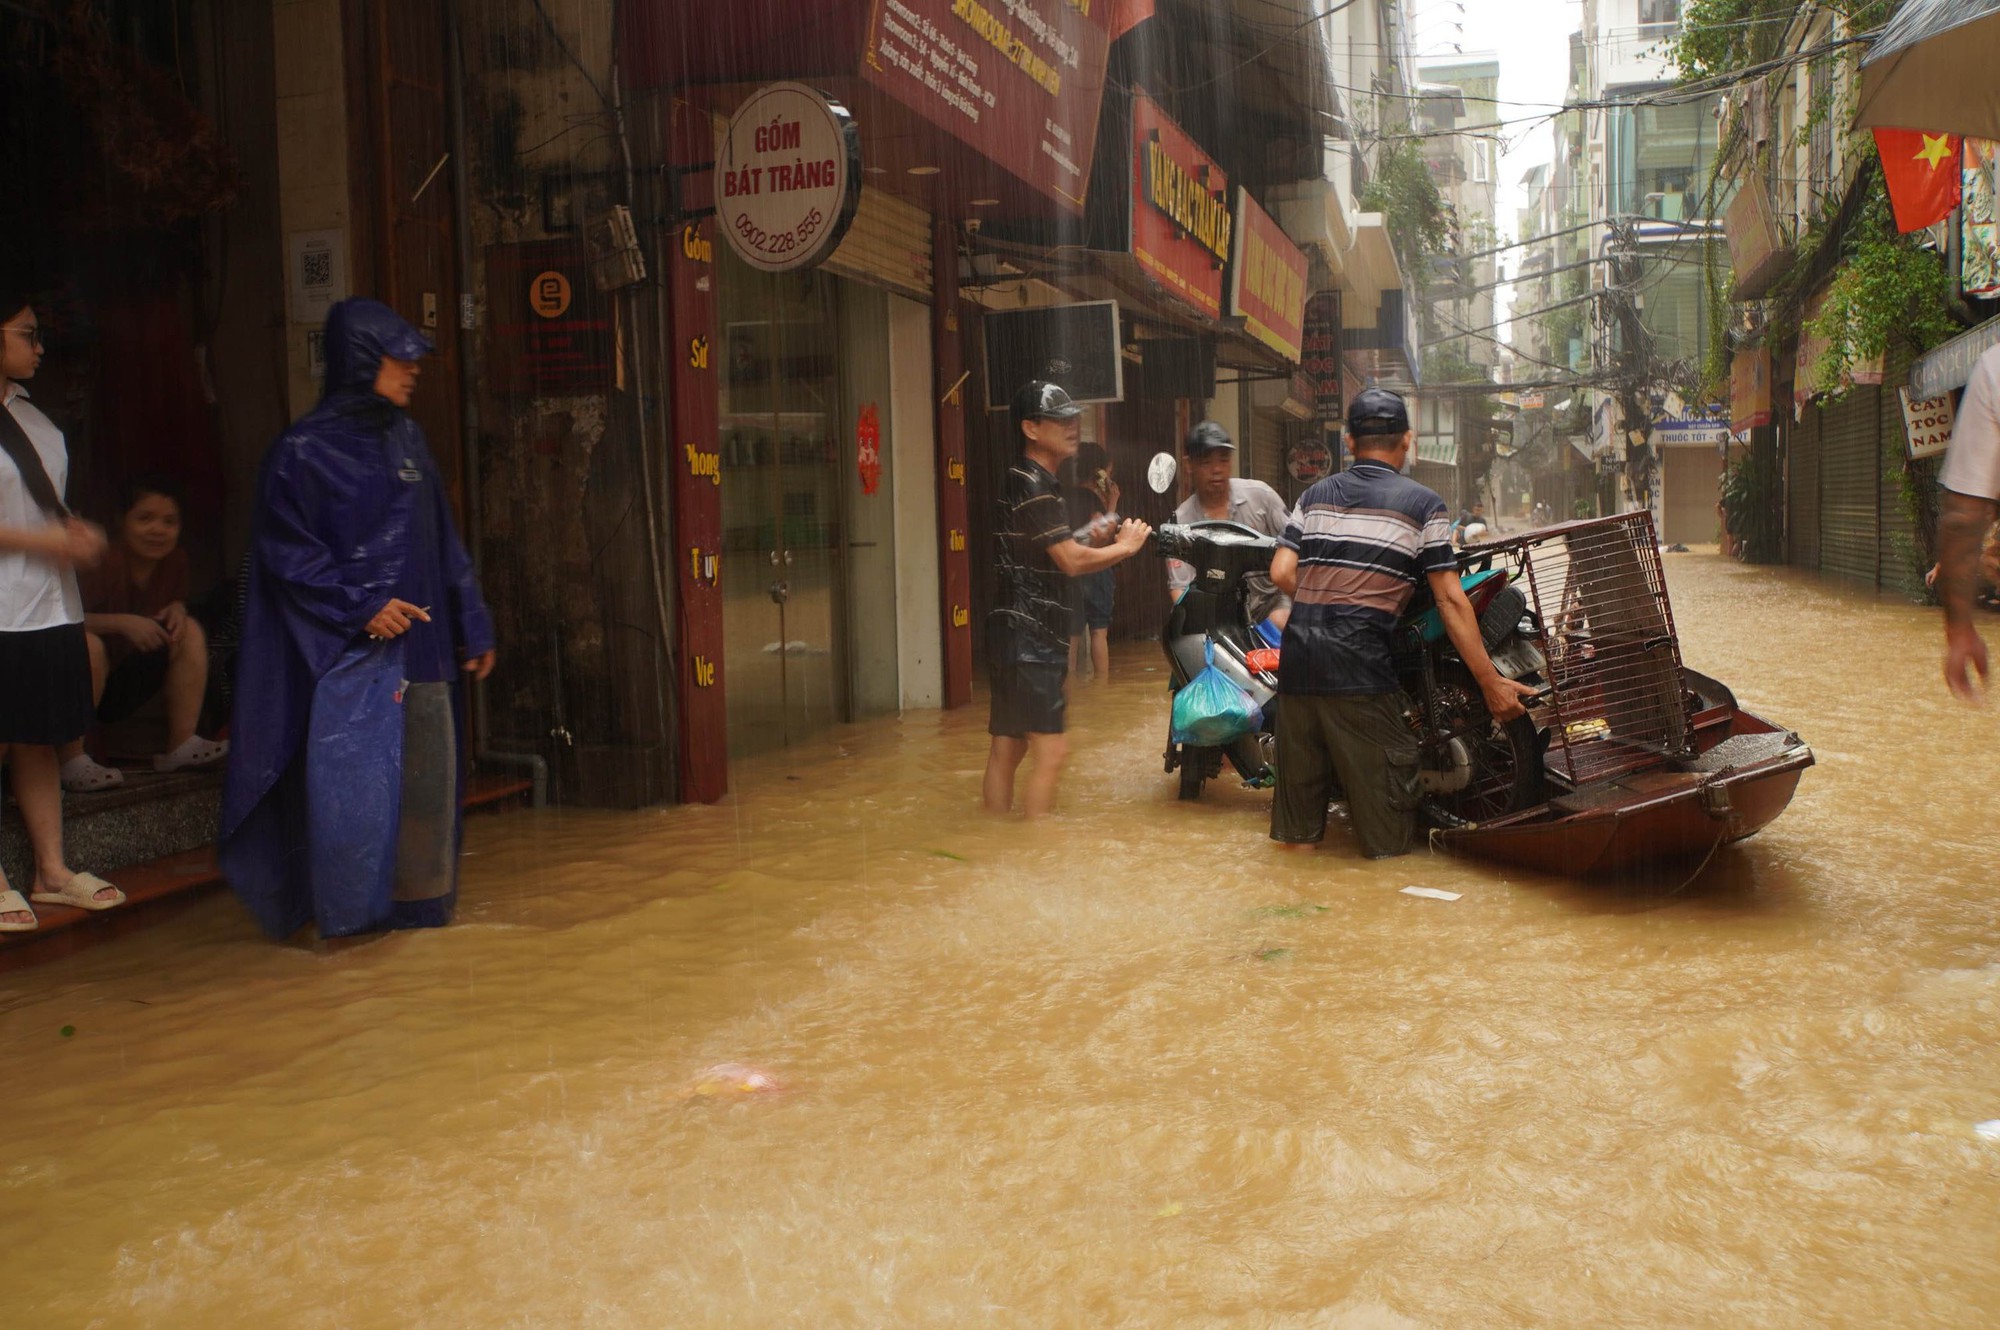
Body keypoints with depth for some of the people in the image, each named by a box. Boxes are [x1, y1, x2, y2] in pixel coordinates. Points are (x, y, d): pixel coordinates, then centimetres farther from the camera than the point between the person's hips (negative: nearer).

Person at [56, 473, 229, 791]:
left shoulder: (174, 561, -6)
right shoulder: (105, 562, -25)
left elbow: (176, 601, 13)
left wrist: (176, 609, -10)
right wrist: (122, 623, -37)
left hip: (126, 685, 6)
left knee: (189, 630, -5)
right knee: (89, 645, -35)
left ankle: (182, 745, -8)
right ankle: (71, 761, -26)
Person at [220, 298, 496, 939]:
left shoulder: (405, 438, 13)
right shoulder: (305, 449, -6)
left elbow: (442, 543, 17)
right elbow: (283, 550, -9)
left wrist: (472, 625, 14)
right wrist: (360, 607, -17)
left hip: (420, 644, 7)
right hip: (350, 649, -6)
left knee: (426, 775, 8)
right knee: (353, 777, -8)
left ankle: (416, 899, 19)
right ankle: (343, 915, 4)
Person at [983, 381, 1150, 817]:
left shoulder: (1031, 482, 19)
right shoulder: (1032, 484, -13)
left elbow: (1053, 559, 23)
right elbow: (1071, 562, -19)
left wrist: (1093, 542, 7)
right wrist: (1124, 546, -5)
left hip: (1026, 638, 10)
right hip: (1028, 638, -10)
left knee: (1007, 749, 11)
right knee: (1051, 749, -11)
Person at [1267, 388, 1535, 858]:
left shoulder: (1315, 496, 15)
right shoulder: (1423, 505, 4)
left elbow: (1281, 572, 4)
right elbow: (1450, 600, -1)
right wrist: (1491, 683, 1)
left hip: (1297, 656, 5)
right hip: (1359, 664, -5)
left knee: (1302, 764, 18)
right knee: (1383, 781, 8)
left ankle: (1298, 832, 27)